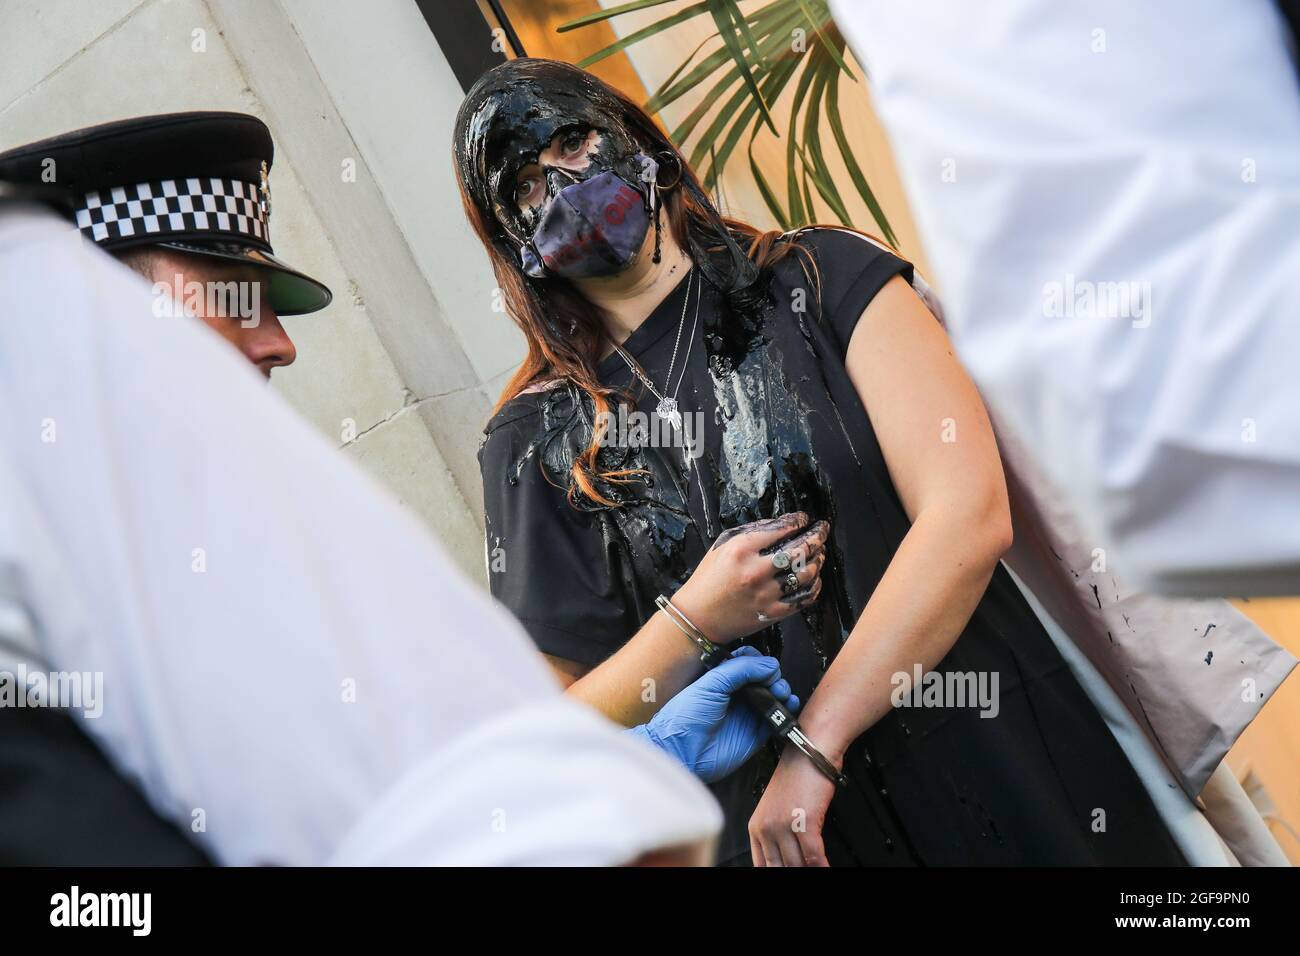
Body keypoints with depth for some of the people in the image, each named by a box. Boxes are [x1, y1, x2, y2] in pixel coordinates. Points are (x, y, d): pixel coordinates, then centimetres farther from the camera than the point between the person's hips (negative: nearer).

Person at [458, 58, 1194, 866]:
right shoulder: (535, 442, 0)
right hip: (765, 821, 1)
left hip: (990, 765, 0)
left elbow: (970, 514, -14)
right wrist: (692, 624, -16)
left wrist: (816, 743, -18)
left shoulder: (822, 278, -3)